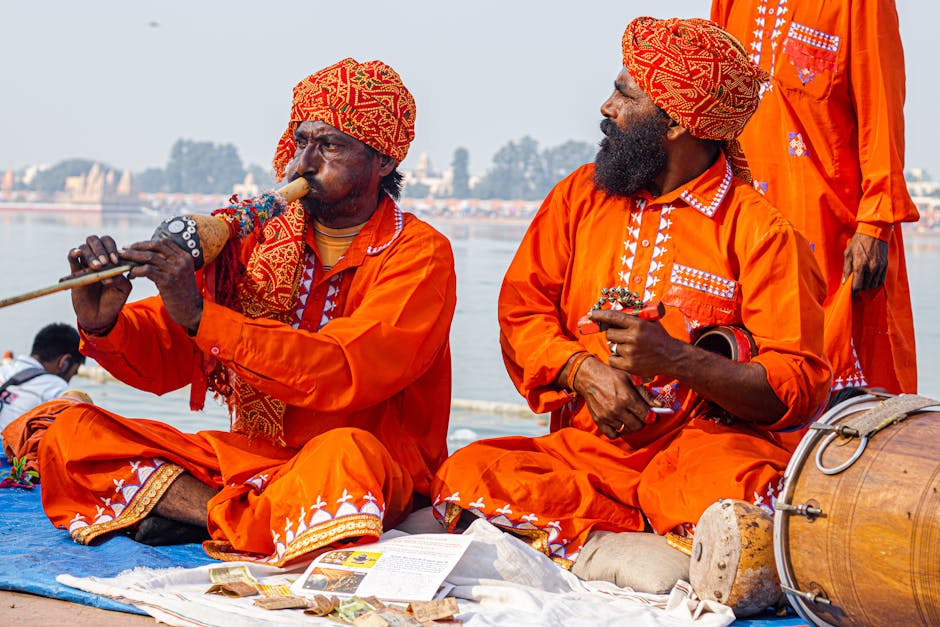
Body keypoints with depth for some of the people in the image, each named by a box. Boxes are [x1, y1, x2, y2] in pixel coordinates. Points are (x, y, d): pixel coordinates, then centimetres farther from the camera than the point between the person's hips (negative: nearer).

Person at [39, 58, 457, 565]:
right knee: (73, 434, -9)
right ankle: (246, 516, -22)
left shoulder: (418, 253, -5)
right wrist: (102, 325, -18)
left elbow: (346, 375, -22)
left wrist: (203, 317, -27)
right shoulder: (259, 237, 10)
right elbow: (162, 356, 5)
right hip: (250, 458, 6)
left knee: (348, 455, -41)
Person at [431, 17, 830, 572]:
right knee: (465, 476, -24)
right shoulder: (580, 195, 13)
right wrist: (582, 369, -10)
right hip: (586, 448, 5)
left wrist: (673, 358, -22)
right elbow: (521, 308, 11)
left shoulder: (760, 231, -3)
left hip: (702, 443, -5)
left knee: (745, 490, -39)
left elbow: (800, 387, -8)